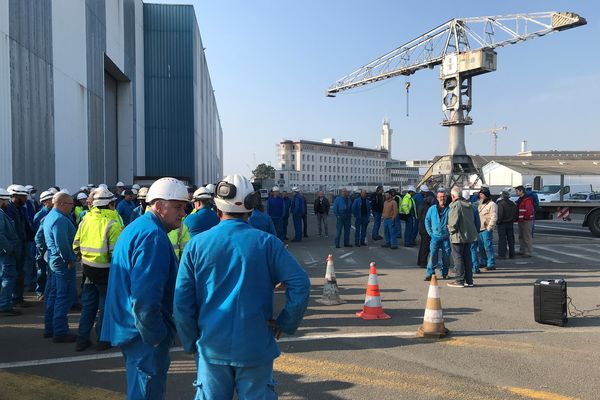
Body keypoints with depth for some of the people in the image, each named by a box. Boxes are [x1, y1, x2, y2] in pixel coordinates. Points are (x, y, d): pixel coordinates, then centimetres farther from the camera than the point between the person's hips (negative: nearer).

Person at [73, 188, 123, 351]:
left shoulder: (85, 221, 4)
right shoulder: (111, 224, -16)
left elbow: (76, 246, 9)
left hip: (88, 268, 6)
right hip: (105, 270, -6)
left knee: (88, 304, 17)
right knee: (105, 305, 9)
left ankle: (82, 339, 23)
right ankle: (103, 340, 16)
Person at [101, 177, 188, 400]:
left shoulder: (135, 228, 14)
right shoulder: (153, 235, -20)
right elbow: (145, 295, -26)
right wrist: (156, 337, -18)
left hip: (129, 329, 10)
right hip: (145, 335, -10)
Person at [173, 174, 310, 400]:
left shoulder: (197, 244, -3)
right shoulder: (266, 243, -6)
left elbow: (182, 301, -2)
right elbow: (300, 284, -12)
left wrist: (191, 343, 8)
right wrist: (285, 323, -1)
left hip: (211, 347, 2)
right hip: (255, 347, -1)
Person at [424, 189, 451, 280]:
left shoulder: (449, 209, 0)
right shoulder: (432, 209, 5)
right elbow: (427, 220, 10)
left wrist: (450, 231, -3)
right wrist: (430, 232, 4)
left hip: (446, 237, 0)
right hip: (435, 236, 0)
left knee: (446, 256, 5)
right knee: (432, 255, -7)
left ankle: (445, 273, 20)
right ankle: (429, 274, -3)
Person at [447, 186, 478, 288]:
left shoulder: (455, 205, -16)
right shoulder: (468, 204, 11)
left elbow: (453, 222, -21)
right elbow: (473, 219, 15)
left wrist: (451, 230, -5)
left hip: (458, 236, -8)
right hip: (469, 235, 8)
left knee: (458, 258, -1)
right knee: (467, 258, 14)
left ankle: (459, 281, 1)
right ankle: (469, 280, 18)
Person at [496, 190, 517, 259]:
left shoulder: (501, 204, -17)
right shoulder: (512, 204, 8)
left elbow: (500, 214, -22)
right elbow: (516, 213, 12)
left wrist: (498, 222, -10)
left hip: (502, 224, -7)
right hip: (510, 224, 7)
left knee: (502, 240, -2)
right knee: (511, 239, 12)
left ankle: (502, 254, -2)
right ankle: (512, 254, 16)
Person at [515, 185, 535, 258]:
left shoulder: (527, 199, -16)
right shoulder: (520, 199, 17)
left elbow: (529, 210, -24)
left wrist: (526, 218, -17)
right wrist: (518, 218, 13)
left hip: (526, 221, -11)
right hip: (521, 221, 11)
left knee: (527, 237, -7)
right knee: (521, 237, 15)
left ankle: (528, 252, -4)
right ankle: (522, 251, 24)